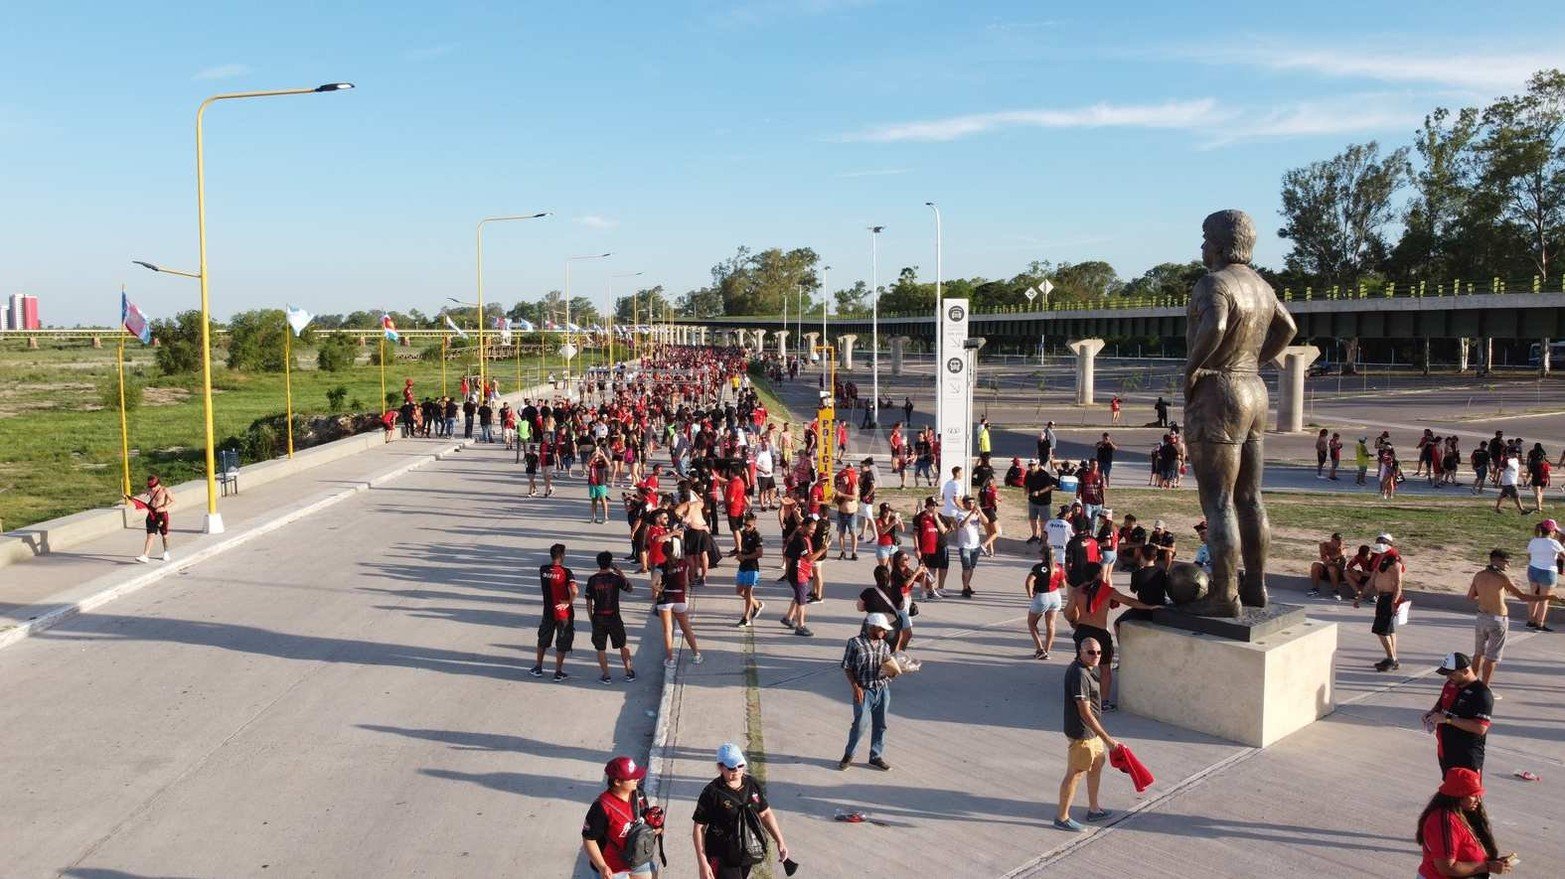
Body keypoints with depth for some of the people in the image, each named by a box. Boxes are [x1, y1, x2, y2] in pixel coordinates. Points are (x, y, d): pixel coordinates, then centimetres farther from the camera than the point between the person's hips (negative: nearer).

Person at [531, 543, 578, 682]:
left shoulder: (542, 569, -4)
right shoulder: (566, 572, -19)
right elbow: (574, 591, -29)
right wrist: (570, 602, -13)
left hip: (548, 611, 4)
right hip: (564, 613, -4)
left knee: (543, 639, 22)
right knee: (562, 643, 9)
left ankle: (538, 668, 31)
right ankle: (558, 673, 13)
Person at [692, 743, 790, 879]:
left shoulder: (752, 784, -1)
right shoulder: (712, 793, -17)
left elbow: (765, 814, 10)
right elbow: (699, 828, -13)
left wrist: (780, 842, 5)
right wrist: (702, 863, -16)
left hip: (747, 854, 5)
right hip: (722, 857, -5)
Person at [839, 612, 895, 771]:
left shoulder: (884, 646, 7)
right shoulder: (855, 643, -8)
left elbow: (888, 666, 15)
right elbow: (847, 668, -6)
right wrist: (855, 687, -14)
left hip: (883, 689, 5)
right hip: (864, 691, -5)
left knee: (880, 725, 10)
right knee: (860, 725, 1)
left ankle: (876, 756, 24)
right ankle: (848, 755, 20)